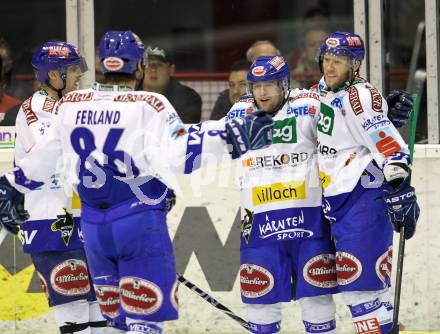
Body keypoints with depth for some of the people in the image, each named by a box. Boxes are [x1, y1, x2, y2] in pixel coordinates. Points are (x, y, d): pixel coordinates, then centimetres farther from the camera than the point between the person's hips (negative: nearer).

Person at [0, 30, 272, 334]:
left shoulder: (69, 106, 6)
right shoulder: (149, 106, -11)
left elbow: (44, 157, 17)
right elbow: (174, 157, -23)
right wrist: (228, 137, -23)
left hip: (93, 226, 6)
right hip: (140, 221, -6)